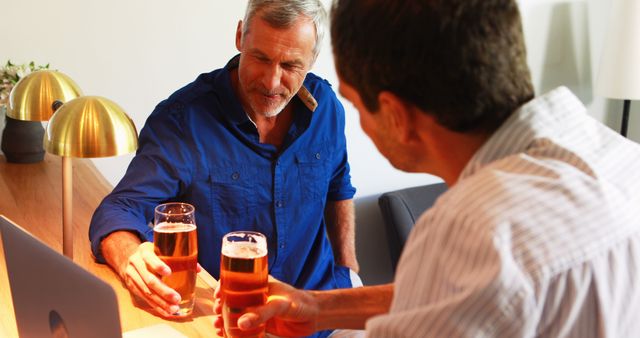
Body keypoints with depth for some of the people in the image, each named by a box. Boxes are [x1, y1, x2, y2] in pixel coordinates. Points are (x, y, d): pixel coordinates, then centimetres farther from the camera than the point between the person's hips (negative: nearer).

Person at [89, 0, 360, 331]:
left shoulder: (325, 105, 0)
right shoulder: (182, 118, -15)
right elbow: (120, 209, -20)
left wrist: (347, 266, 16)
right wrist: (132, 259, -42)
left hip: (316, 301, 4)